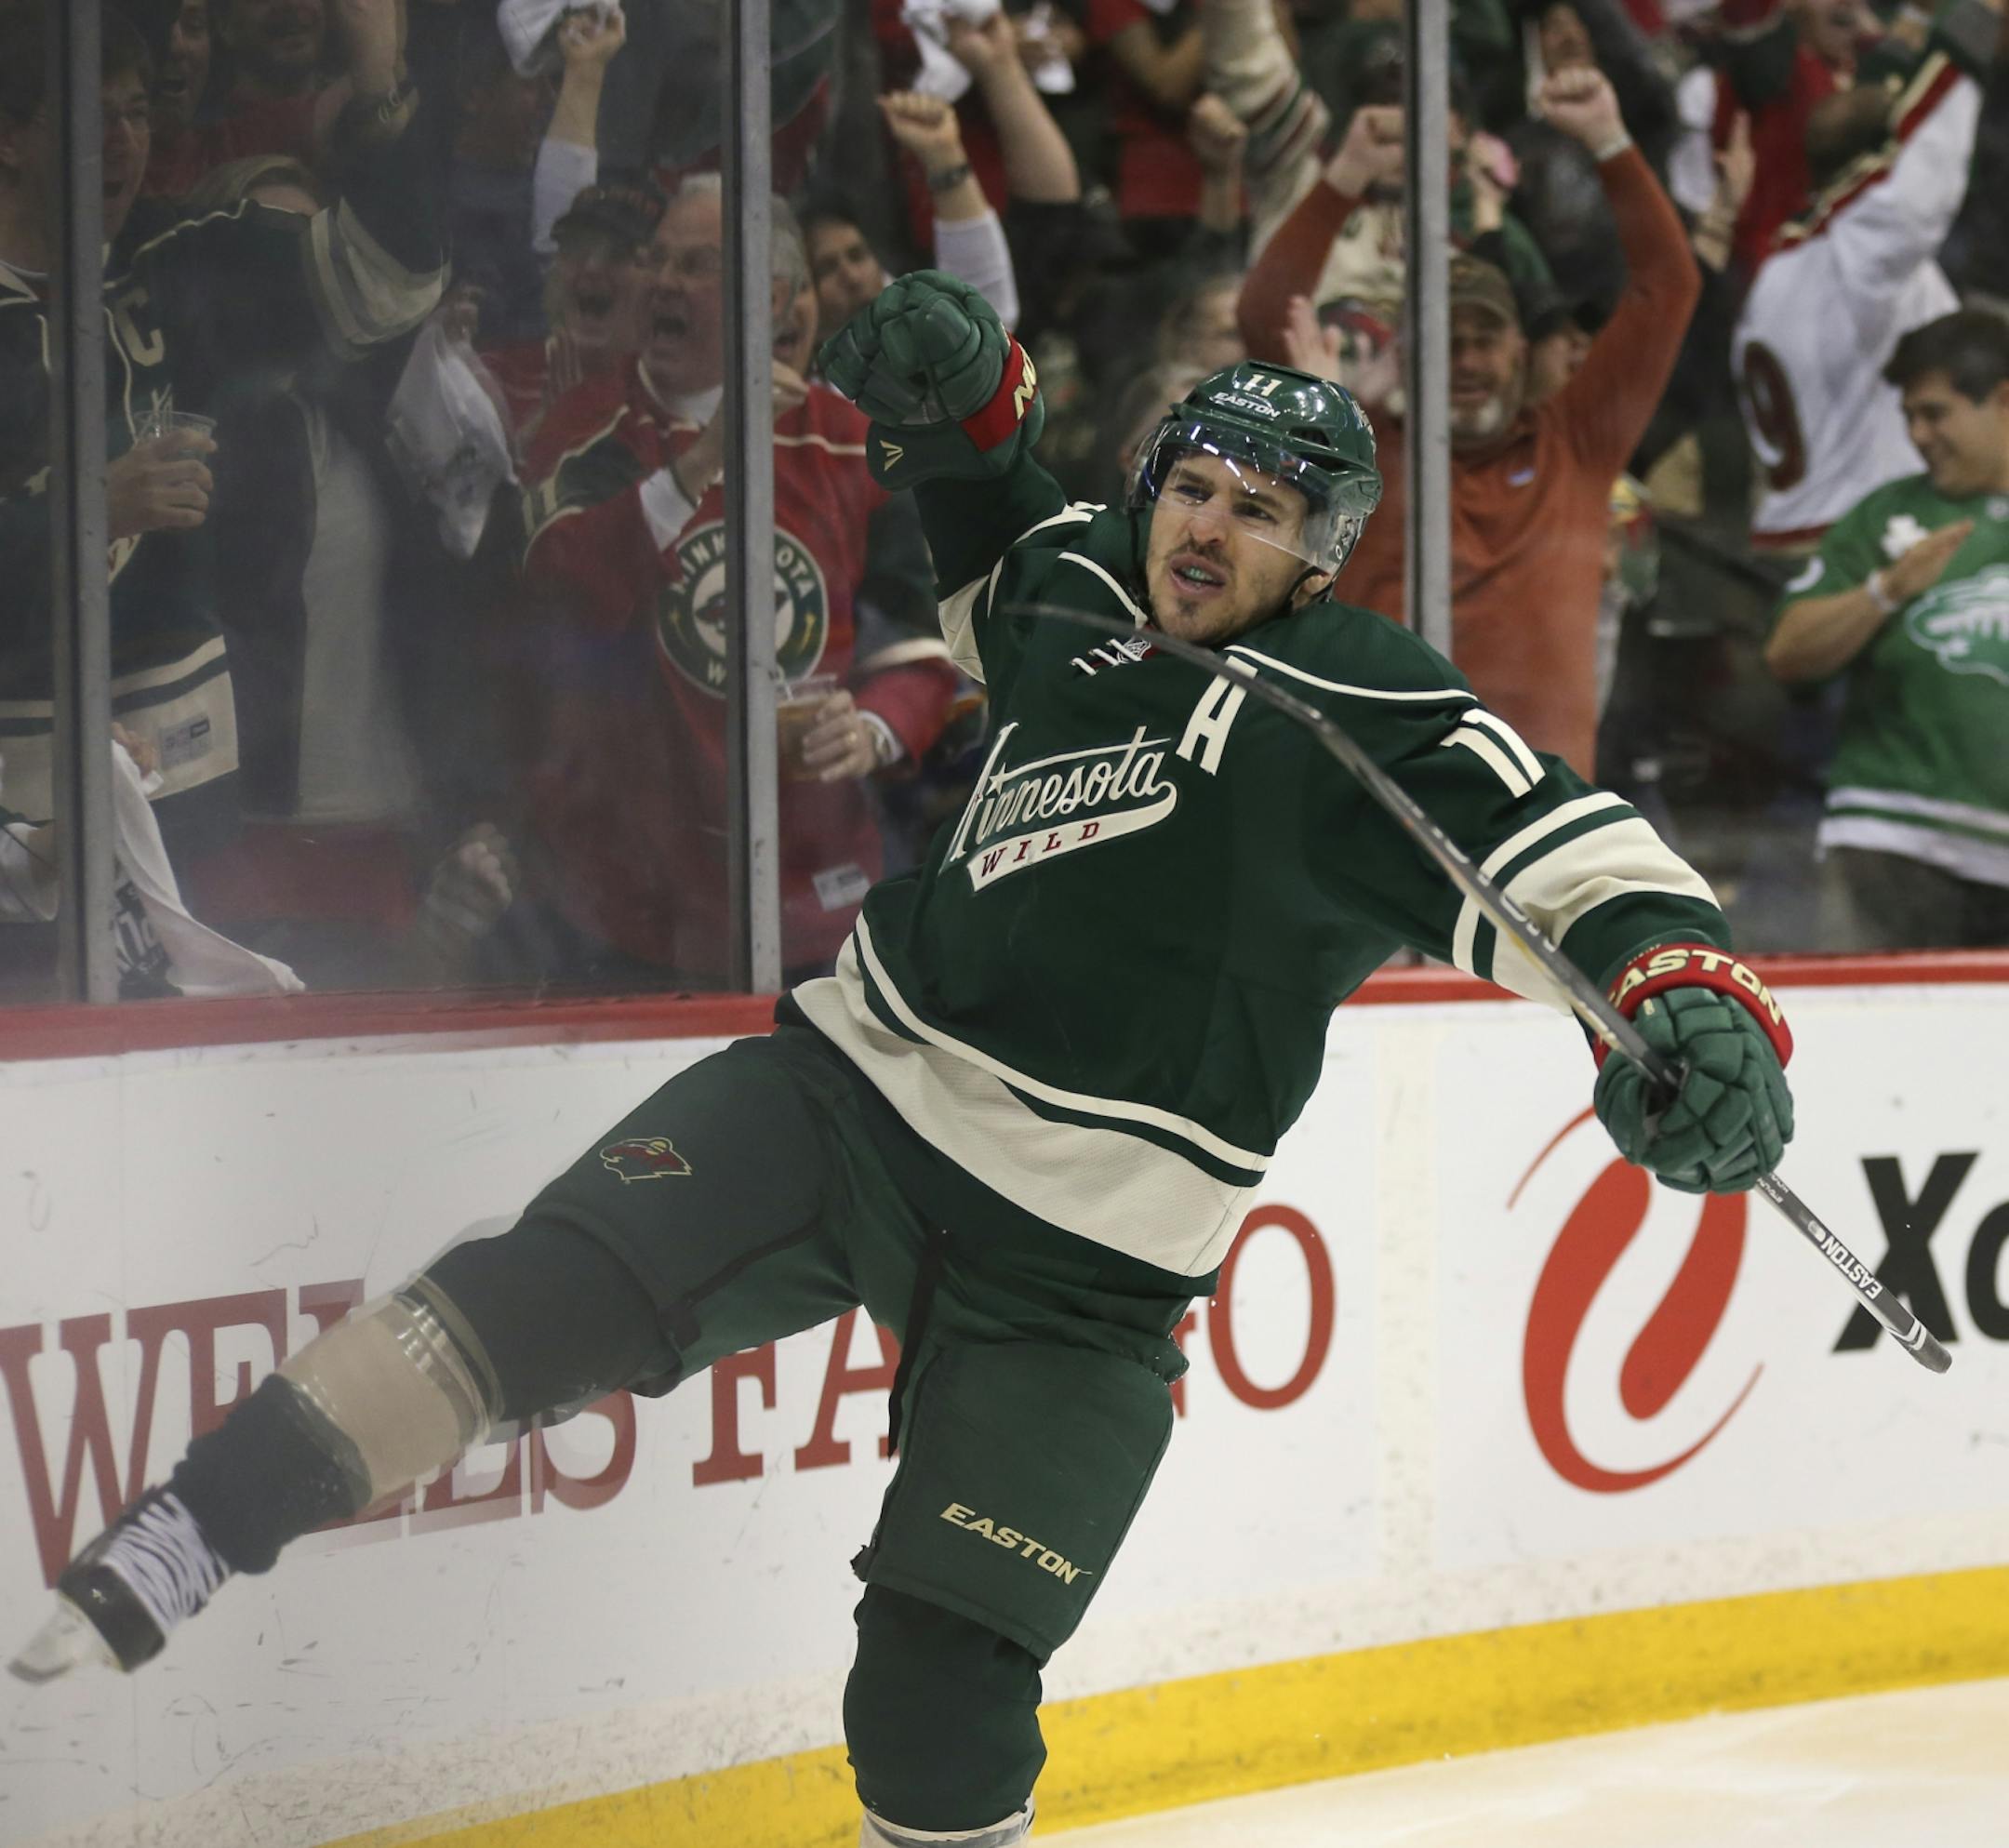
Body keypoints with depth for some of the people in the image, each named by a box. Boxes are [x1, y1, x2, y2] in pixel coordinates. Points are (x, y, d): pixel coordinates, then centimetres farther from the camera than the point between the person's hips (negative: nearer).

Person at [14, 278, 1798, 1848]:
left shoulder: (1374, 712, -5)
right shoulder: (1079, 594, 12)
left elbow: (1562, 852, -16)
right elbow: (990, 515, 34)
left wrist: (1697, 999, -34)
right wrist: (949, 389, 13)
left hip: (1075, 1262, -4)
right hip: (860, 1087, 4)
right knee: (561, 1288, -23)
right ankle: (193, 1534, -23)